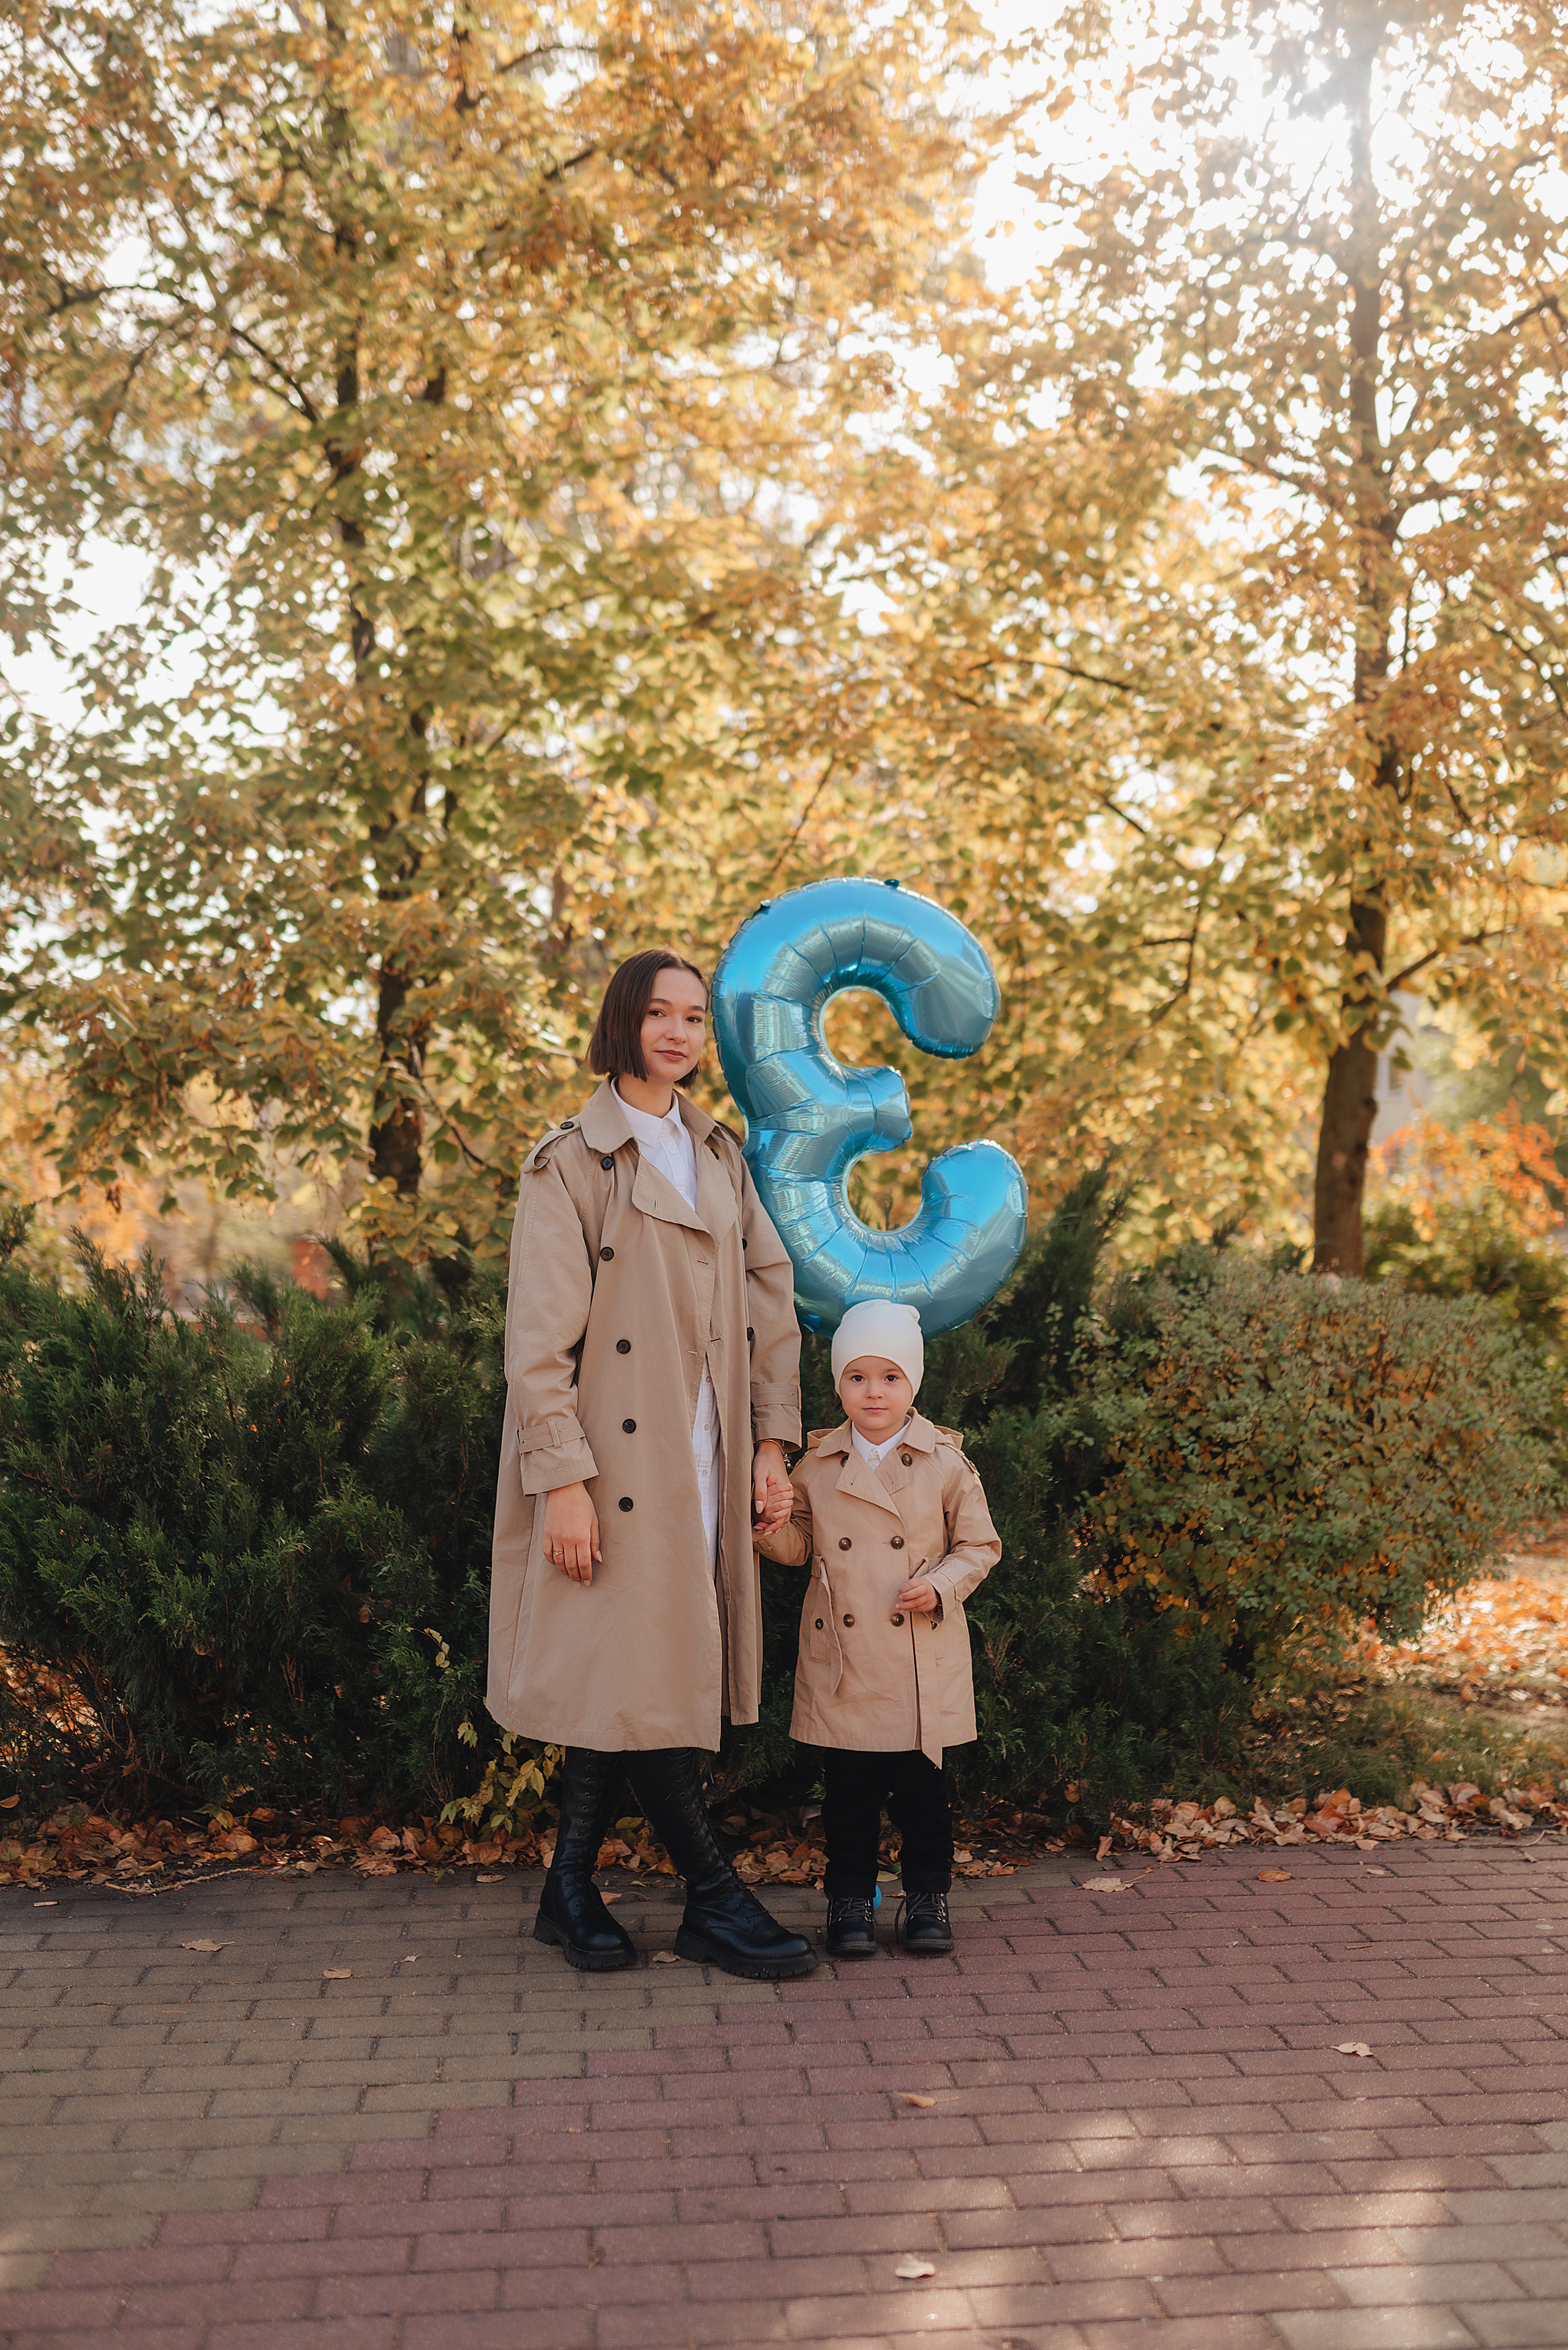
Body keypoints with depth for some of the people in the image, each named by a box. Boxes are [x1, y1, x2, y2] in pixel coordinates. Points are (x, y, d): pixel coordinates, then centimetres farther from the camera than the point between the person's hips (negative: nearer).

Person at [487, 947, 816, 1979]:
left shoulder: (722, 1157, 15)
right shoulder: (572, 1163, -5)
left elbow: (773, 1305, 14)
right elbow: (540, 1338, -10)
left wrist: (773, 1443, 6)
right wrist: (561, 1479, -16)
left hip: (703, 1464, 6)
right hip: (618, 1461, -6)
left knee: (626, 1679, 9)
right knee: (634, 1675, -4)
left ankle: (572, 1891, 20)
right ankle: (715, 1899, 6)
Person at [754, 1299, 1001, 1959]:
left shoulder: (945, 1464, -2)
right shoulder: (817, 1466, 4)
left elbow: (979, 1545, 4)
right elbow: (803, 1544, 13)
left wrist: (940, 1587, -12)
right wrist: (773, 1532, -9)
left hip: (922, 1661, -1)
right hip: (842, 1664, 1)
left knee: (922, 1783, 5)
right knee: (849, 1787, 7)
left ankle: (927, 1897, 21)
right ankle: (850, 1901, 20)